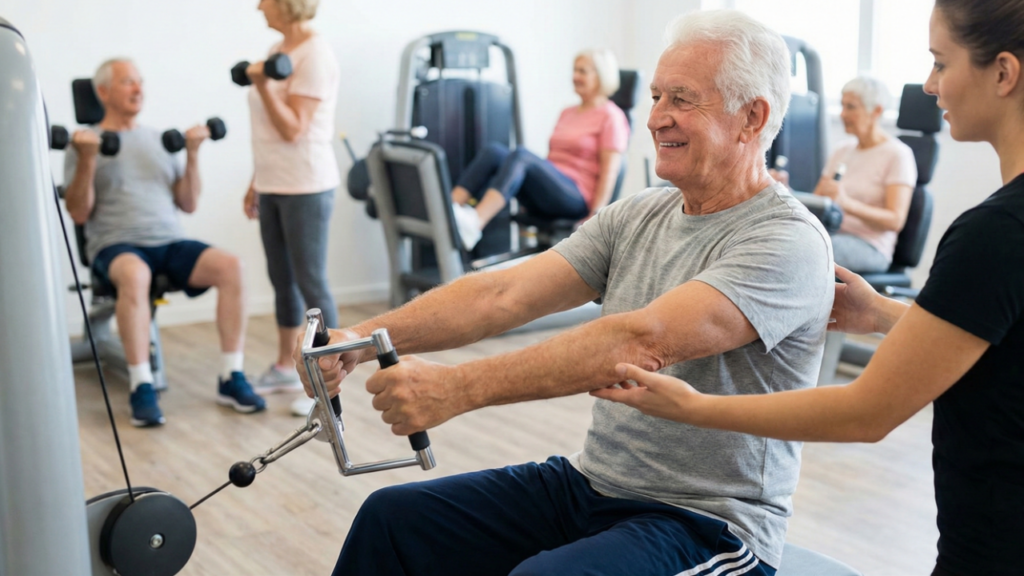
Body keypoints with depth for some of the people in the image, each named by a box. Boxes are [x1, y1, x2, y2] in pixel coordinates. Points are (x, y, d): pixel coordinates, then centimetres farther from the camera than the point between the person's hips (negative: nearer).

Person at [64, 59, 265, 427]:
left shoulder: (158, 140, 20)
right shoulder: (85, 143, 7)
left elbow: (188, 204, 15)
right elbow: (79, 214, -2)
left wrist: (192, 156, 4)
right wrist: (87, 161, -13)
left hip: (171, 242, 4)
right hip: (117, 246, -4)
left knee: (230, 266, -26)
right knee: (135, 274, -41)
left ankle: (231, 379, -21)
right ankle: (141, 388, -33)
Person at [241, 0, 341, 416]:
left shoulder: (315, 55, -13)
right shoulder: (278, 49, 13)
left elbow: (293, 129, -18)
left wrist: (263, 86, -28)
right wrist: (256, 182, 17)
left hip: (305, 187, -9)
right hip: (273, 186, 9)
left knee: (311, 282, -4)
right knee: (282, 280, 15)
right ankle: (285, 368, 27)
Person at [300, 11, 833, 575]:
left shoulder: (788, 243, -17)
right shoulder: (637, 216, 5)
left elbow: (642, 341, -31)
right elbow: (506, 293, -5)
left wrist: (458, 387, -37)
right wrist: (364, 337, -18)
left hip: (707, 522, -7)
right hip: (591, 481, 7)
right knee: (392, 517, 1)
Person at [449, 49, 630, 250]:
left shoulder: (610, 116, 2)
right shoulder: (567, 113, 26)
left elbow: (609, 172, -7)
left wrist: (595, 217, -16)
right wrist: (526, 200, 21)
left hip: (576, 200, -7)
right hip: (546, 200, 7)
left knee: (521, 155, -31)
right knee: (494, 151, -17)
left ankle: (474, 224, -52)